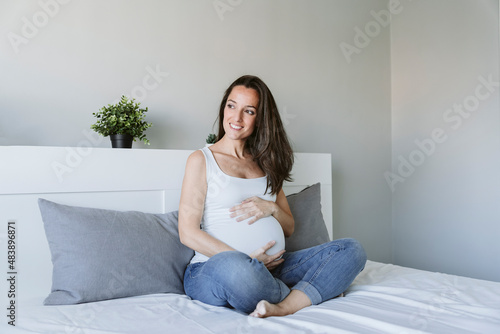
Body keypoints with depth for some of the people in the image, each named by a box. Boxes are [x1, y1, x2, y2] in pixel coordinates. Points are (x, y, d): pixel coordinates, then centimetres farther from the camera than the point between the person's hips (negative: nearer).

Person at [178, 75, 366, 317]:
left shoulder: (264, 163, 19)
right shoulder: (201, 160, 4)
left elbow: (289, 228, 21)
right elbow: (188, 233, -6)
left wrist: (272, 208, -3)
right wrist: (247, 260, -14)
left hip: (271, 267, 6)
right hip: (214, 269, -5)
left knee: (351, 249, -10)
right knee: (232, 265, -41)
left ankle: (283, 307, -31)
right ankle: (308, 293, -13)